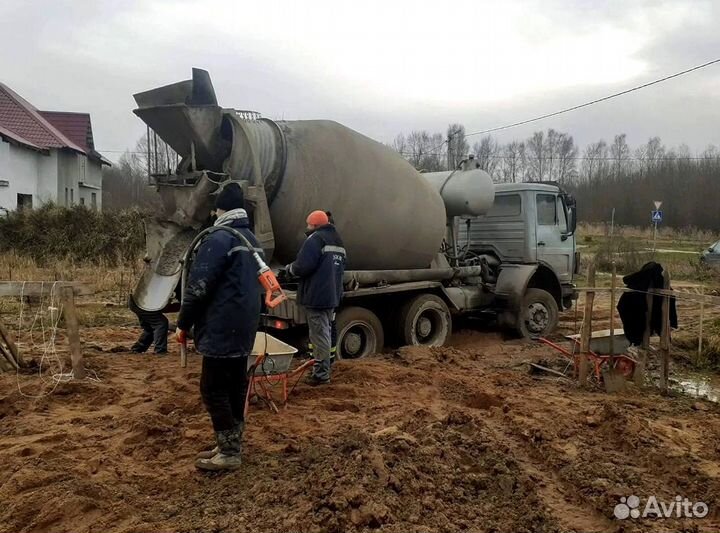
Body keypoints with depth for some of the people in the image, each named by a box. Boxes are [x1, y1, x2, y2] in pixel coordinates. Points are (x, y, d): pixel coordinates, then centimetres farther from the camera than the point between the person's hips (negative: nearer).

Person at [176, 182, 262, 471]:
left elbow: (198, 287, -17)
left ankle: (229, 453, 3)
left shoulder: (218, 239, -14)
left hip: (221, 329, -9)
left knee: (213, 389, -1)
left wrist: (183, 324, -6)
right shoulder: (253, 240, 15)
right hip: (244, 328, 9)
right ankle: (231, 446, 23)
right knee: (236, 387, 14)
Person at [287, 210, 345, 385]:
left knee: (319, 334, -5)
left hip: (317, 296, -9)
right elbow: (341, 268, 22)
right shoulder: (337, 241, 18)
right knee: (324, 332, 17)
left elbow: (303, 266, -21)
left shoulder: (315, 239, -13)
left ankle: (321, 373, -2)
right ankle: (322, 368, 26)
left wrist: (290, 268, -2)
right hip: (332, 295, 9)